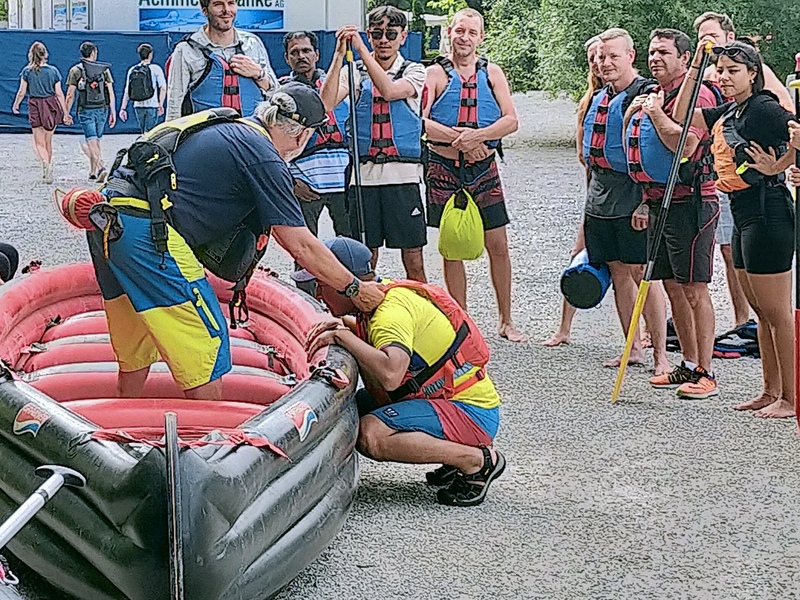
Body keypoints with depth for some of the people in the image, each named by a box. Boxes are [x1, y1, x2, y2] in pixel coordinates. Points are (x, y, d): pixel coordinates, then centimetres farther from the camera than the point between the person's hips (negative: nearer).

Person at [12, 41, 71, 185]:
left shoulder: (27, 71, -4)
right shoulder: (53, 70, -1)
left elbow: (21, 92, -1)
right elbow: (59, 93, -1)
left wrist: (15, 105, 17)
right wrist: (65, 113, 4)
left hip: (35, 107, -2)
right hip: (51, 106, 2)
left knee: (39, 142, 3)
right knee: (48, 141, 14)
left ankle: (45, 162, -27)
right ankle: (48, 172, 17)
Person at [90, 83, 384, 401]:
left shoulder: (230, 129, 21)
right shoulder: (264, 158, -6)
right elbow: (301, 247, -4)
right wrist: (355, 289, 8)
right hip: (146, 230, -9)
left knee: (135, 350, 22)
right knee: (206, 346, 0)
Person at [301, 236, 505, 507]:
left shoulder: (393, 308, -22)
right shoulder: (384, 291, 5)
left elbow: (390, 375, -38)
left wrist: (342, 335, -27)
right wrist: (341, 327, 4)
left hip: (472, 413, -10)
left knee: (369, 434, -28)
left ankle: (477, 460, -13)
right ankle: (455, 455, 12)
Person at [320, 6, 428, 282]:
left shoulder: (414, 71, 6)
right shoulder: (355, 73, 8)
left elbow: (389, 91, -17)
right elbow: (326, 104, -10)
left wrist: (361, 49, -18)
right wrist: (340, 55, -14)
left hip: (403, 175, -1)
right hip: (364, 174, 1)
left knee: (413, 260, 0)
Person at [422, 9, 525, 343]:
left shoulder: (491, 74, 8)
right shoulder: (435, 74, 1)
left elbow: (511, 120, -2)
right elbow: (420, 121, -11)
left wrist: (477, 135, -18)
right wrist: (458, 137, -20)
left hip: (484, 168, 2)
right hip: (444, 169, -2)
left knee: (498, 246, 3)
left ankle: (506, 321, 14)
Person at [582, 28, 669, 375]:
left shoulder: (646, 94, -8)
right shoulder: (598, 99, 16)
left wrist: (647, 200, -20)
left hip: (632, 194, -8)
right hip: (600, 194, 8)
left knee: (643, 273, -7)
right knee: (617, 271, 10)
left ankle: (660, 354, -3)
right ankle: (633, 349, 18)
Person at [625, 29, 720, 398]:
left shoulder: (696, 94, -10)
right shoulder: (654, 97, 18)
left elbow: (685, 146, -25)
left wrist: (656, 114, -14)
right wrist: (645, 202, 21)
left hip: (689, 202, -9)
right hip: (659, 203, 9)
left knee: (694, 289, -7)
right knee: (672, 287, 12)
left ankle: (705, 374, -3)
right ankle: (688, 365, 21)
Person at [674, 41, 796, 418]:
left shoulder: (762, 108, -12)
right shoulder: (727, 114, 14)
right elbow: (681, 118, 18)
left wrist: (776, 167, -11)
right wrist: (695, 69, 12)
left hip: (767, 213, -10)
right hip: (744, 216, 10)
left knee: (777, 313, -5)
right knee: (762, 313, 15)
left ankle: (791, 398, 0)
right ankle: (771, 391, 23)